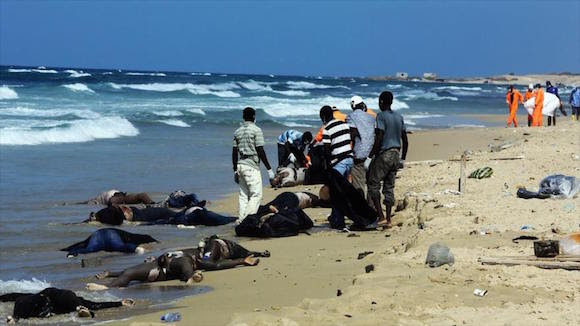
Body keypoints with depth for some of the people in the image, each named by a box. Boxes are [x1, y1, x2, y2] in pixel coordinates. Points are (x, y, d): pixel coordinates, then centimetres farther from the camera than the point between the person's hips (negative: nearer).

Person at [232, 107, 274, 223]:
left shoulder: (237, 132, 12)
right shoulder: (256, 130, -7)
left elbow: (234, 153, 12)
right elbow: (260, 151, -11)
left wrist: (235, 171, 19)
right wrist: (269, 169, -8)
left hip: (240, 165, 7)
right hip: (252, 166, -7)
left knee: (243, 195, 10)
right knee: (256, 194, -6)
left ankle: (241, 220, 7)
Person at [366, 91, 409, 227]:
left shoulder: (381, 116, -10)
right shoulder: (399, 117, 12)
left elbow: (379, 139, -19)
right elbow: (405, 140, 13)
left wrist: (370, 156, -13)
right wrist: (403, 158, 20)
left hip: (383, 155, -7)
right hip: (396, 155, 7)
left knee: (373, 184, 1)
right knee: (389, 187, 10)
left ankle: (381, 217, -7)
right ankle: (388, 219, 9)